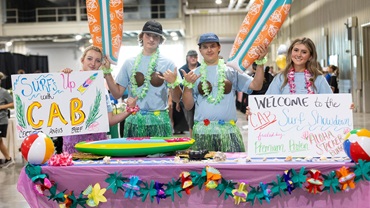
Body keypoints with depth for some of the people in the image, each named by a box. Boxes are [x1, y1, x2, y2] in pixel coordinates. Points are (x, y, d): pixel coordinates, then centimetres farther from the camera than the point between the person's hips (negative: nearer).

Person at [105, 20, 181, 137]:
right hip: (134, 121, 2)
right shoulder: (129, 63, 10)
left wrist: (173, 83, -18)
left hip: (159, 122, -1)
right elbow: (117, 94, 8)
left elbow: (177, 99, 0)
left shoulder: (168, 64, 3)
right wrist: (107, 73, 1)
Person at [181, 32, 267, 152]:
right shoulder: (194, 74, 10)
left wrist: (260, 62, -9)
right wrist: (188, 85, -6)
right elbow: (188, 106, 8)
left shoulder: (231, 71, 8)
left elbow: (256, 86, -1)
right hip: (202, 131, 1)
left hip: (228, 130, 0)